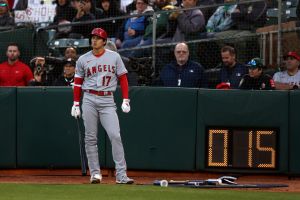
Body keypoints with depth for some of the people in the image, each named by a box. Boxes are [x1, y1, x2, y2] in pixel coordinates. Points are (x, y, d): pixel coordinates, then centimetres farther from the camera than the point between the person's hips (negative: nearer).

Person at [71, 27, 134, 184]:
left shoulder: (114, 57, 5)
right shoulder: (83, 59, 8)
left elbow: (123, 78, 5)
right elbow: (78, 82, 12)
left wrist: (125, 100, -3)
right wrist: (76, 104, 6)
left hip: (107, 101, -1)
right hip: (89, 99, 1)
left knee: (115, 136, -11)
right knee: (90, 138, 1)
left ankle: (121, 175, -12)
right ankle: (95, 173, 9)